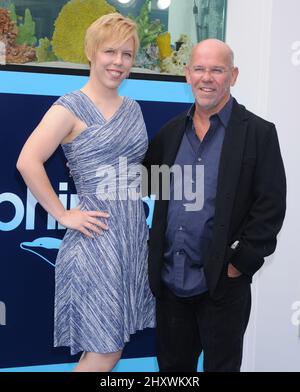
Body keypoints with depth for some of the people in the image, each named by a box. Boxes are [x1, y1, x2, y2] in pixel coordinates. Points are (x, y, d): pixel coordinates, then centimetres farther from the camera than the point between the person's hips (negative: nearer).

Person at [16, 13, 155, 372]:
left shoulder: (133, 109, 13)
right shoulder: (71, 107, -8)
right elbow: (28, 162, -19)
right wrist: (62, 214, -15)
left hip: (134, 236, 7)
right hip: (95, 238, -7)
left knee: (112, 343, 13)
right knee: (105, 350, -2)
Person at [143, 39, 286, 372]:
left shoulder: (259, 133, -5)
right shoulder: (172, 131, 9)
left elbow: (270, 206, -9)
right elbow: (145, 183, 14)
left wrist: (240, 263, -13)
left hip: (222, 283, -4)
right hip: (169, 279, 4)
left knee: (221, 365, 10)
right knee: (171, 365, 17)